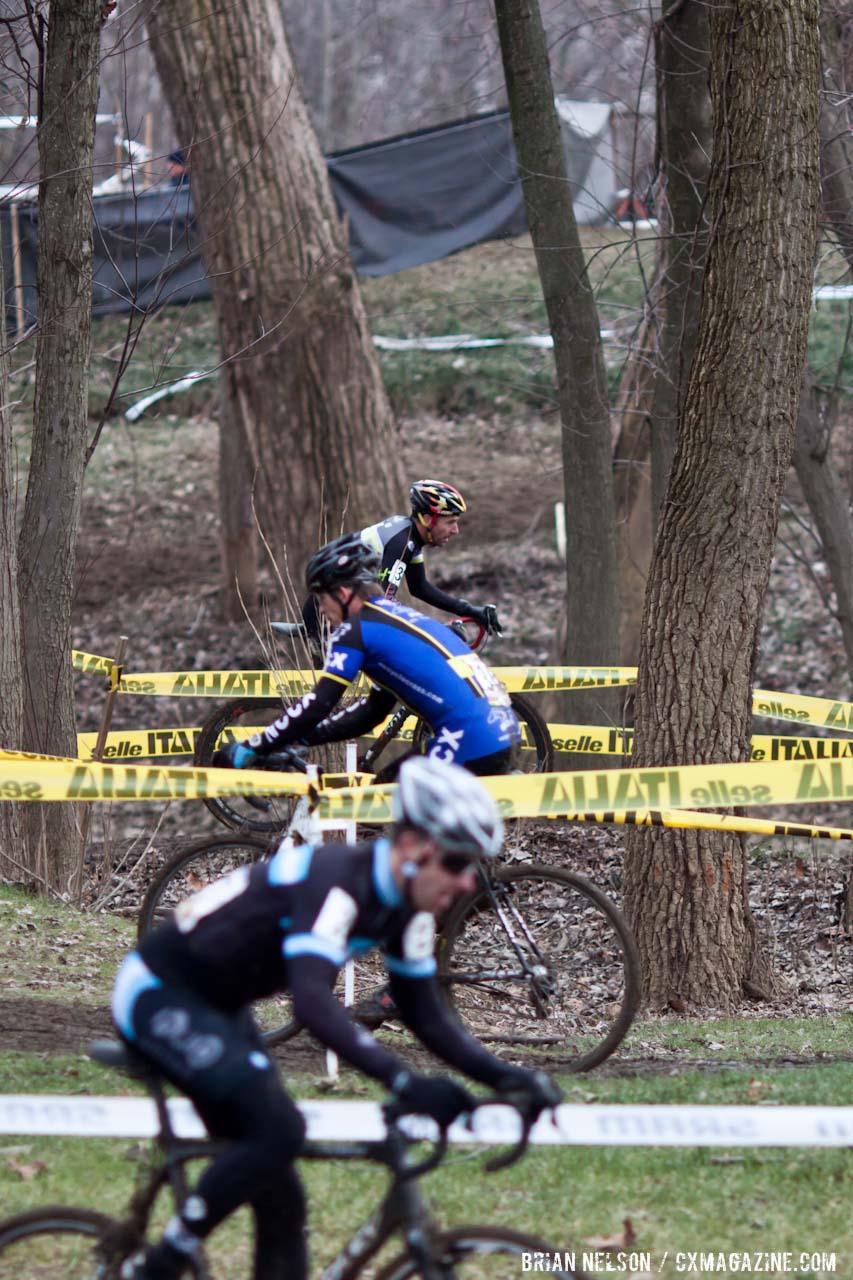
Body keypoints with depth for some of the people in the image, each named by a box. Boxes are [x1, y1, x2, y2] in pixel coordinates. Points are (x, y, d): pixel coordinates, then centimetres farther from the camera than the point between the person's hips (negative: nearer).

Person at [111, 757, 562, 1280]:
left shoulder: (405, 911, -2)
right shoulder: (334, 881, -30)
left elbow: (427, 1015, 5)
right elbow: (314, 1003, -42)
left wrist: (504, 1076, -11)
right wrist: (404, 1082, -49)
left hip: (215, 1007, 10)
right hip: (158, 996, -10)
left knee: (280, 1203, 4)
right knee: (279, 1128, -28)